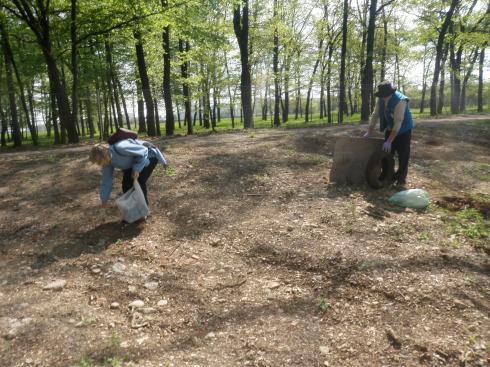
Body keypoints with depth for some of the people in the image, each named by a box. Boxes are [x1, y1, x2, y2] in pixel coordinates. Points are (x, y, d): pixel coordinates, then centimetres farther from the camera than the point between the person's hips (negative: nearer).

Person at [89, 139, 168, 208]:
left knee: (139, 183, -16)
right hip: (135, 159, 8)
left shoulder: (120, 148, -39)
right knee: (126, 183, 0)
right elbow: (106, 180, 0)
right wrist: (104, 199, 5)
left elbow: (143, 151, -29)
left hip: (149, 155, -8)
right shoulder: (108, 160, -12)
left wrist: (136, 169, -28)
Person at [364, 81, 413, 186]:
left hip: (403, 130, -6)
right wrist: (369, 132, -3)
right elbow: (375, 115, -2)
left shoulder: (400, 101, -31)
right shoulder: (381, 99, -12)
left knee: (403, 155, -2)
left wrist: (389, 141, -32)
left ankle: (401, 178, 9)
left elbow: (398, 122, -32)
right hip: (390, 129, 6)